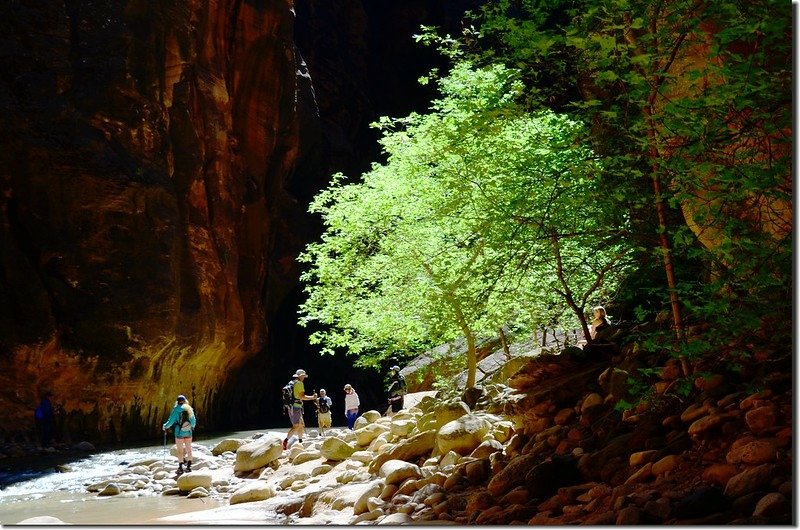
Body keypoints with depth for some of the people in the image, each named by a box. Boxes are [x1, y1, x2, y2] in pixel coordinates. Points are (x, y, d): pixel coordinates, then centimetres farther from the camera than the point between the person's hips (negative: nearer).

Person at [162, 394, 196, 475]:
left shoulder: (176, 409, -9)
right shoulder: (190, 409, 3)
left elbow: (171, 421, -8)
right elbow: (194, 421, 10)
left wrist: (165, 426, 10)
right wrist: (192, 427, 31)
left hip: (179, 433, -3)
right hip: (188, 432, 3)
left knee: (180, 451, 3)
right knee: (189, 450, 12)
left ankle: (180, 468, 3)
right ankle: (189, 467, 13)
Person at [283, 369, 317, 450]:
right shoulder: (299, 383, -9)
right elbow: (302, 396, -16)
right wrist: (312, 397, -6)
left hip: (291, 406, 9)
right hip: (296, 407, -9)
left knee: (301, 425, 16)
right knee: (296, 426, -12)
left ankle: (300, 441, 19)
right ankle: (286, 441, -22)